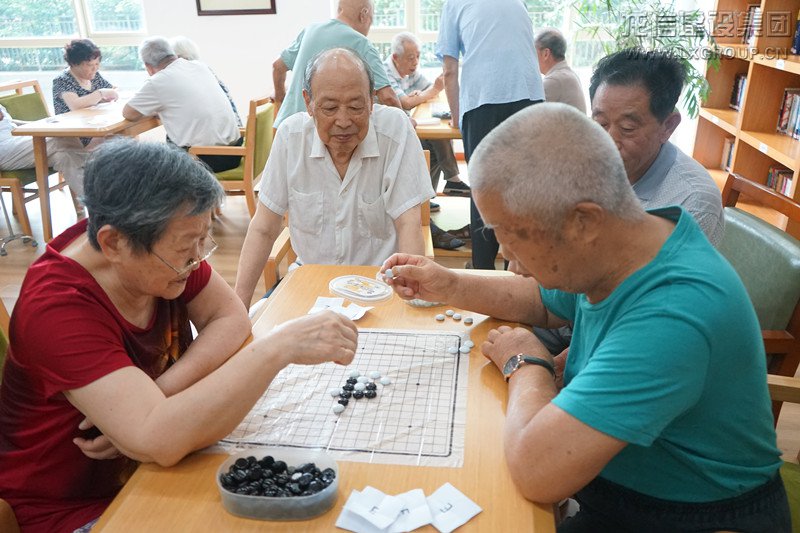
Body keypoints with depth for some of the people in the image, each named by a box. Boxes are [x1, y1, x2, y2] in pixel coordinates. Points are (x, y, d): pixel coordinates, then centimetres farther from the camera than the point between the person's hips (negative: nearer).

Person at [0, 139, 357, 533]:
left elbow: (230, 319, -6)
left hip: (157, 463, 6)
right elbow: (158, 440, -39)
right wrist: (280, 345, -39)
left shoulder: (163, 246, -12)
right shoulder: (56, 310, -30)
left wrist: (158, 395, -22)